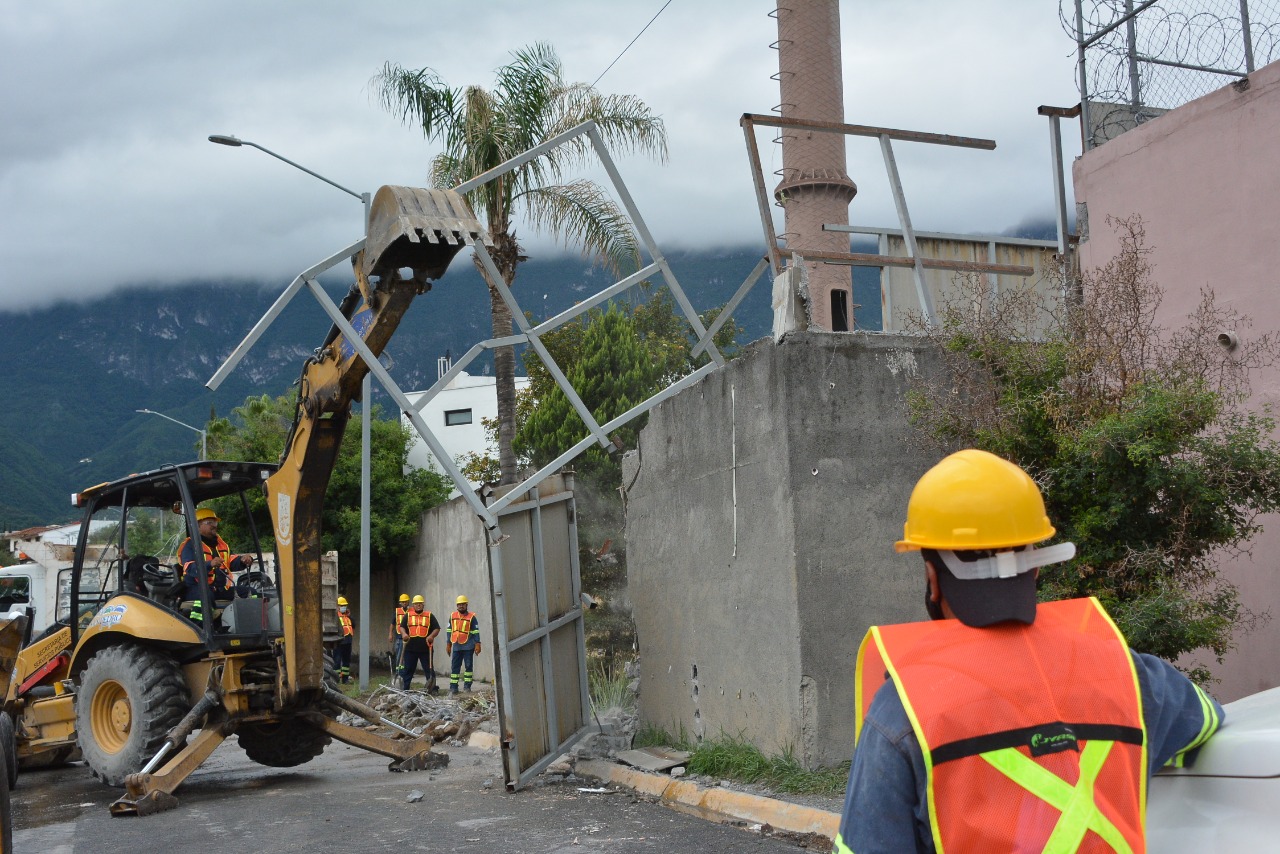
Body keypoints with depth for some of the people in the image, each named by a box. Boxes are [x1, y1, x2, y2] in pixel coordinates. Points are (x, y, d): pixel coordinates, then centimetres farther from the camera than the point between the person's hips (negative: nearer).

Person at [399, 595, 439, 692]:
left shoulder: (429, 615, 8)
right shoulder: (408, 615, 10)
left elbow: (437, 628, 5)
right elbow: (402, 627, 9)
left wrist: (431, 636, -13)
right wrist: (404, 633, -13)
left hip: (425, 648, -1)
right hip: (410, 648, 1)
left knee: (429, 669, 1)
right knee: (408, 669, 6)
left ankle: (432, 689, 6)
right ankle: (405, 689, 13)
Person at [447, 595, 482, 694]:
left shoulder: (471, 617, -2)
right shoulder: (452, 616, 9)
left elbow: (476, 632, -2)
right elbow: (450, 631, 14)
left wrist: (477, 644, -9)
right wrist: (448, 644, 13)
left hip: (468, 646, -3)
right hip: (456, 646, 3)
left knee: (468, 666, 2)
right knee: (455, 667, 4)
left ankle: (467, 686, 9)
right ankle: (453, 687, 6)